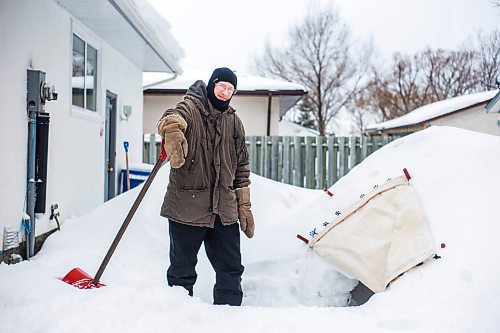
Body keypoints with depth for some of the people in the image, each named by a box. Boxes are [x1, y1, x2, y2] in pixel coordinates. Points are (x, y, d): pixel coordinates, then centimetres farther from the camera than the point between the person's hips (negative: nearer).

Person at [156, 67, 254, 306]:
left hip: (224, 210, 5)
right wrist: (172, 131, -52)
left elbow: (242, 168, 18)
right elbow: (174, 117, -28)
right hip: (187, 206, -4)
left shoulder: (234, 122, 14)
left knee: (231, 269, 10)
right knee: (182, 270, 6)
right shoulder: (191, 108, -2)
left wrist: (245, 207, 14)